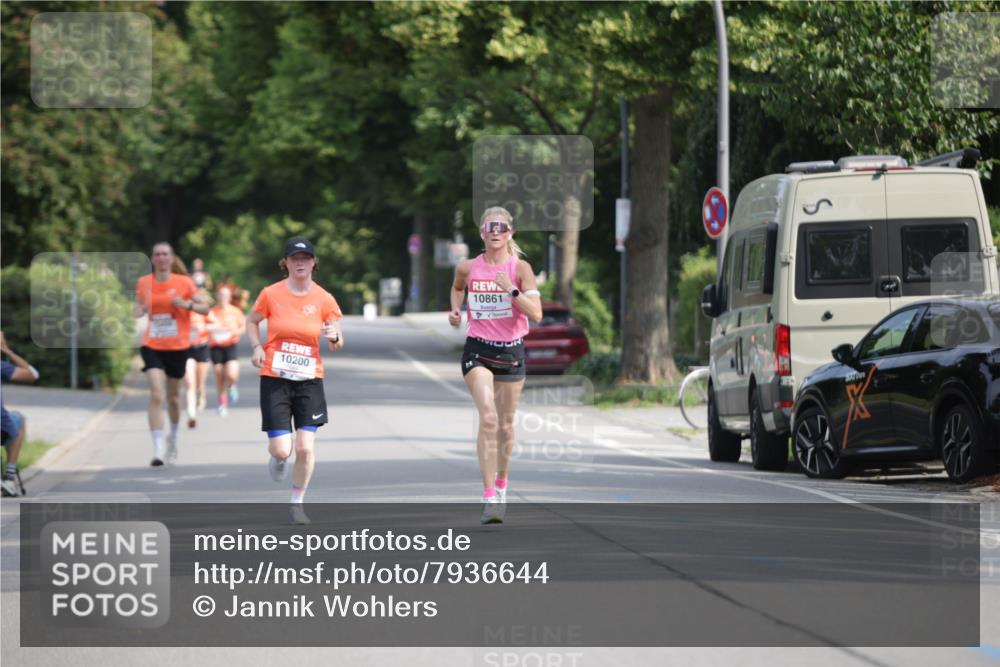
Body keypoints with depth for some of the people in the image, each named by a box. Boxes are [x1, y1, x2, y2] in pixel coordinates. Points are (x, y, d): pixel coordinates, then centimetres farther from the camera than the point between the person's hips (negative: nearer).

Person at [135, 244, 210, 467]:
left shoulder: (184, 283, -4)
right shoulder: (143, 283, 1)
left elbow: (205, 307, 0)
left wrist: (186, 304, -19)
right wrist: (139, 311, -8)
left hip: (178, 347, 0)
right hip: (152, 346, 0)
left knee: (173, 397, 15)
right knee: (156, 395, -17)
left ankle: (173, 438, 42)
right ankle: (158, 450, -20)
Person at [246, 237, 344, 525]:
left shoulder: (324, 299, -1)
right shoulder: (271, 294, -4)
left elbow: (337, 345, 3)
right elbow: (252, 321, 13)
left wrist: (334, 337, -20)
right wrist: (257, 347, -5)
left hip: (309, 381, 1)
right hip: (274, 379, -1)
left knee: (305, 447, -10)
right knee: (282, 450, -8)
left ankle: (297, 503, 10)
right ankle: (277, 458, 32)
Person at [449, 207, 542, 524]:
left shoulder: (520, 268, -5)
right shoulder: (468, 268, 1)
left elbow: (536, 314, -12)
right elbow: (457, 287, 25)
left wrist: (511, 290, -23)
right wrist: (455, 309, 7)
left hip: (511, 351, 1)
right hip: (478, 351, -1)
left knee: (505, 425, 12)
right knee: (488, 417, -20)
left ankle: (501, 486, 37)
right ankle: (489, 498, -23)